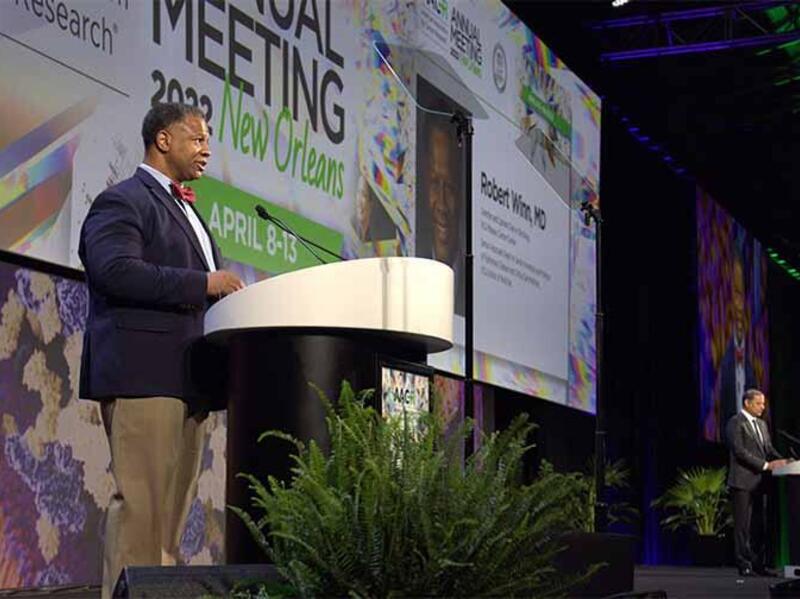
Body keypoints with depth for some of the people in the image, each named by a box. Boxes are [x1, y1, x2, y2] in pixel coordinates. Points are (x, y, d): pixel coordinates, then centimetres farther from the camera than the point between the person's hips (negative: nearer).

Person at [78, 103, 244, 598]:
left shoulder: (185, 212, 27)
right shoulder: (123, 201, -2)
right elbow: (115, 270, -19)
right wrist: (204, 283, -18)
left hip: (187, 377, 9)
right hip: (143, 372, -9)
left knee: (175, 503, 9)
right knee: (141, 502, -12)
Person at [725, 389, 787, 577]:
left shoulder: (762, 424, 20)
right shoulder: (736, 423, -7)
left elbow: (769, 449, 17)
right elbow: (739, 451, -16)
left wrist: (781, 461, -4)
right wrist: (765, 465, -19)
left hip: (759, 482, 8)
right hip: (743, 481, -8)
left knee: (758, 525, 7)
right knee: (743, 525, -5)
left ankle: (757, 564, 10)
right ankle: (744, 565, -4)